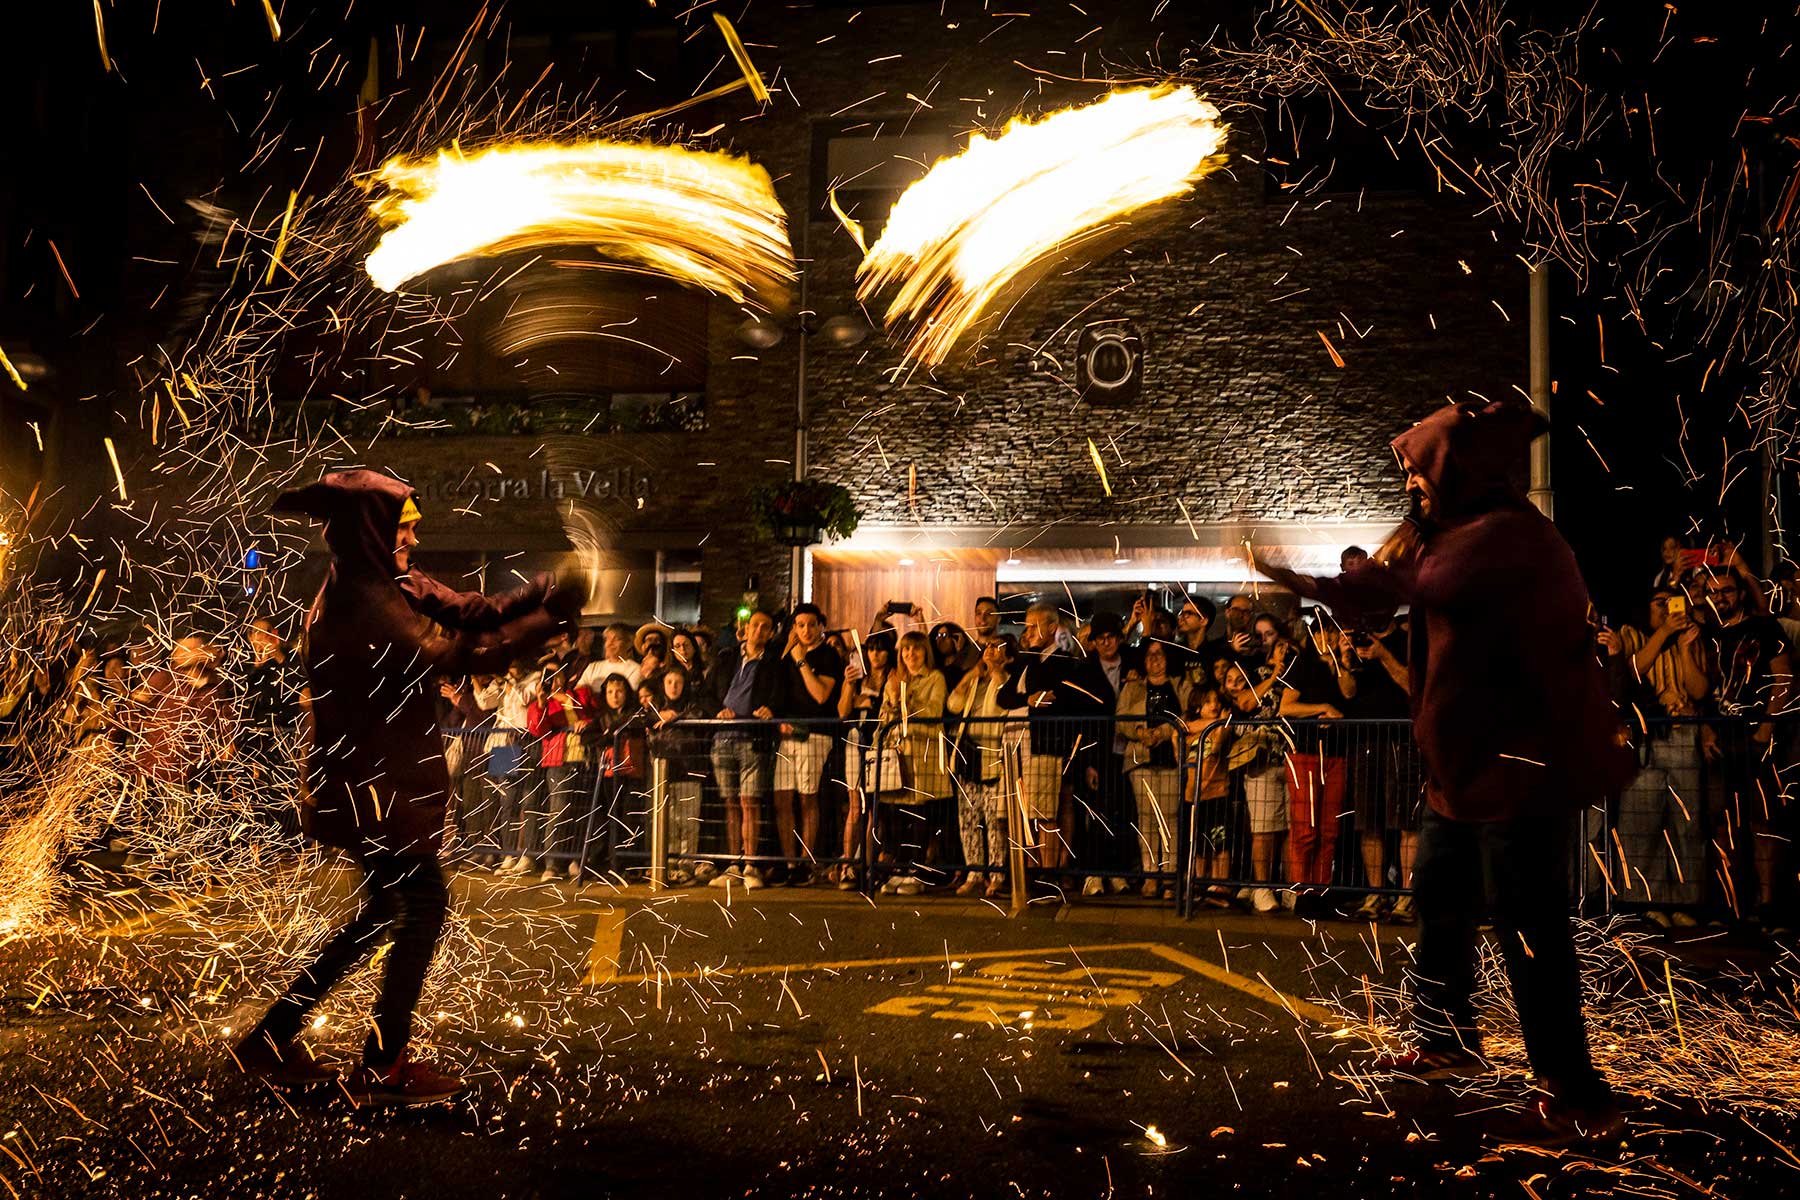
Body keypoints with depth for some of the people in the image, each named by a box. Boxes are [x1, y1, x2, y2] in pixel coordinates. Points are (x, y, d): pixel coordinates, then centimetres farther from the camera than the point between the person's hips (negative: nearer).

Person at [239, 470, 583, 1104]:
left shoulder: (390, 583, 8)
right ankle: (383, 1067, 5)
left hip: (379, 776, 10)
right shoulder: (359, 602, -21)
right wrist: (546, 623, -20)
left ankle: (272, 1039, 24)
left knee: (386, 909, 17)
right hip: (370, 781, -10)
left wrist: (538, 594, -13)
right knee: (425, 903, -4)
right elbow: (448, 655, -24)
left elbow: (464, 609, 2)